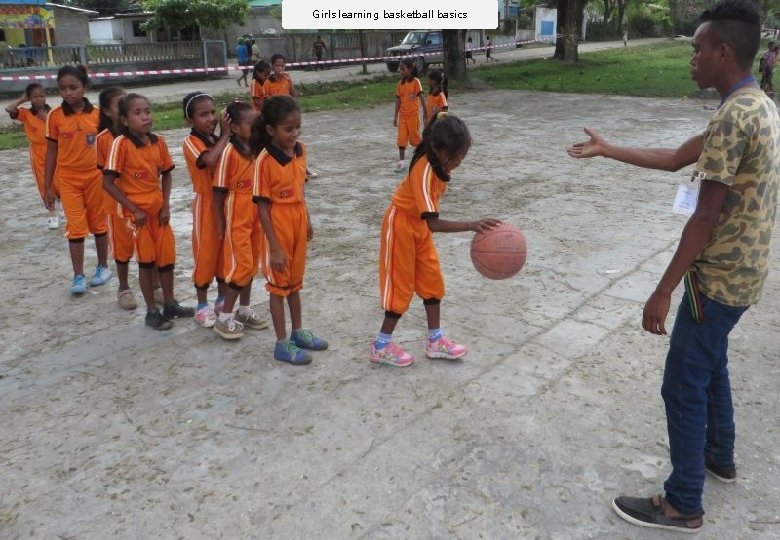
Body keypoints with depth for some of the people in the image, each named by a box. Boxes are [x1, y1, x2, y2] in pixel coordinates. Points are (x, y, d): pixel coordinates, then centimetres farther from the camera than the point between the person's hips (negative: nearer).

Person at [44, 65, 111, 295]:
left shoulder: (97, 114, -5)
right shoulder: (55, 116, -4)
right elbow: (51, 151, 1)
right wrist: (47, 186, 1)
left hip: (95, 176, 0)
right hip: (67, 179, 0)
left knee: (99, 224, 11)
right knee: (76, 227, -1)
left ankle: (103, 267, 28)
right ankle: (78, 276, 8)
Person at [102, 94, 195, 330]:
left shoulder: (158, 142, -1)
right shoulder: (121, 144, -16)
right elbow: (108, 183, -16)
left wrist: (166, 205, 1)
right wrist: (134, 209, -14)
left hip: (159, 209, 5)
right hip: (137, 212, -5)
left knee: (167, 257, 11)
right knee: (146, 260, 5)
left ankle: (170, 304, 29)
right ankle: (152, 312, 18)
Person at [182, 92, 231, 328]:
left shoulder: (218, 141, 8)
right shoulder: (191, 142, -12)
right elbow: (210, 160, -32)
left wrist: (227, 134, -7)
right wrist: (225, 135, -23)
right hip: (206, 204, -6)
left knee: (225, 252, 14)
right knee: (205, 253, 2)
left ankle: (223, 298, 29)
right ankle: (202, 304, 16)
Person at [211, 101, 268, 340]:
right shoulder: (229, 152, -18)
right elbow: (219, 190, -14)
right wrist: (220, 223, -12)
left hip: (255, 217, 7)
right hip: (236, 219, -7)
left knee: (251, 264, 14)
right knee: (240, 266, -4)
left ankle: (244, 310, 29)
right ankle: (224, 317, 8)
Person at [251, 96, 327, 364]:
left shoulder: (300, 150, -1)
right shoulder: (265, 160, -20)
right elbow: (262, 206, -18)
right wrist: (274, 247, -19)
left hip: (298, 220, 6)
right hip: (277, 224, -6)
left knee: (295, 280, 19)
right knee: (278, 283, 7)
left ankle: (298, 332, 35)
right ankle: (282, 343, 20)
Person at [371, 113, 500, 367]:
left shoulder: (440, 161, -10)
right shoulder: (424, 170, -34)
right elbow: (433, 223, -40)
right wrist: (472, 225, -49)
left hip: (419, 225, 8)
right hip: (401, 224, -8)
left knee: (432, 280, 11)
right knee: (401, 285, -1)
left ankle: (435, 340, 22)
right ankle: (381, 346, 14)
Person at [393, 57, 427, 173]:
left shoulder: (415, 82, -8)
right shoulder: (400, 84, 6)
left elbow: (421, 97, -10)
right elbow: (398, 100, 9)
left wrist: (425, 111, -14)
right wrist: (395, 116, 9)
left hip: (413, 114, -4)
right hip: (402, 115, 4)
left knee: (414, 136, 5)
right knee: (401, 138, -1)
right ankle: (401, 161, 2)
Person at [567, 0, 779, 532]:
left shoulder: (733, 116, -24)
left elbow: (706, 218, -26)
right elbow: (676, 158, 14)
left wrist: (663, 291, -22)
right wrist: (608, 150, 15)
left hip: (720, 278, -10)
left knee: (683, 385, 1)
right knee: (710, 363, 26)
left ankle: (683, 505, 16)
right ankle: (720, 457, 45)